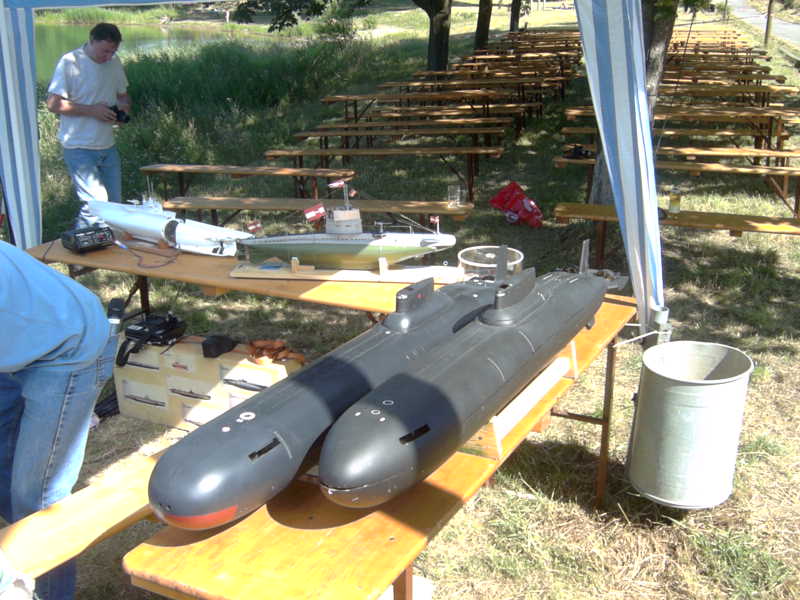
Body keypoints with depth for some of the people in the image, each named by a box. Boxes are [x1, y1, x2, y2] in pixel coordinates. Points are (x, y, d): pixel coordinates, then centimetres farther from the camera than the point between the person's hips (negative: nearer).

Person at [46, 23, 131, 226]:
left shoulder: (114, 62, 9)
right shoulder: (70, 63, -12)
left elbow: (123, 94, 21)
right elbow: (53, 103, -15)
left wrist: (124, 106, -3)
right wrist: (92, 110, -20)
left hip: (108, 146, 7)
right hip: (80, 148, -7)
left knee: (115, 204, 10)